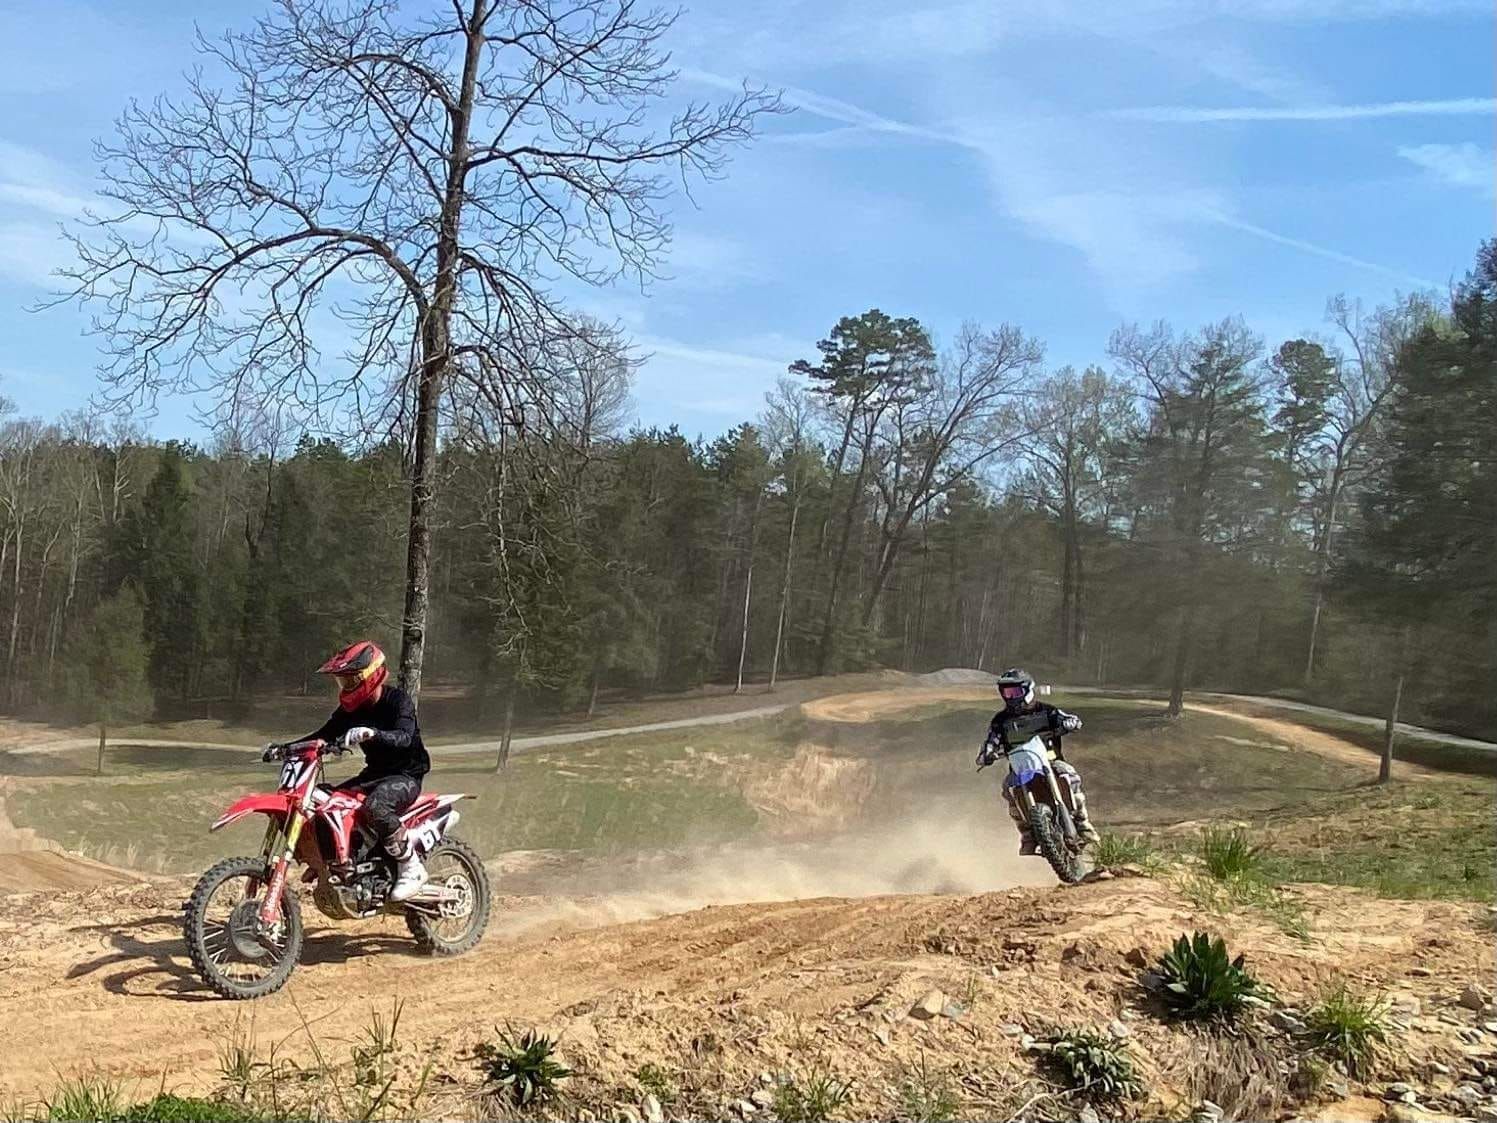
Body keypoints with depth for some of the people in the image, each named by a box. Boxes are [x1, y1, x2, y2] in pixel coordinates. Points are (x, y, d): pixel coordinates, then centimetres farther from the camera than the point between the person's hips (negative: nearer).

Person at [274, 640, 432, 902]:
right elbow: (325, 734, 7)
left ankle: (411, 867, -24)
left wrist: (372, 733, -52)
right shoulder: (352, 708, 6)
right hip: (375, 773, 8)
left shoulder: (398, 700, -16)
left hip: (406, 775, -8)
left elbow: (404, 737, -33)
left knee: (374, 805, -37)